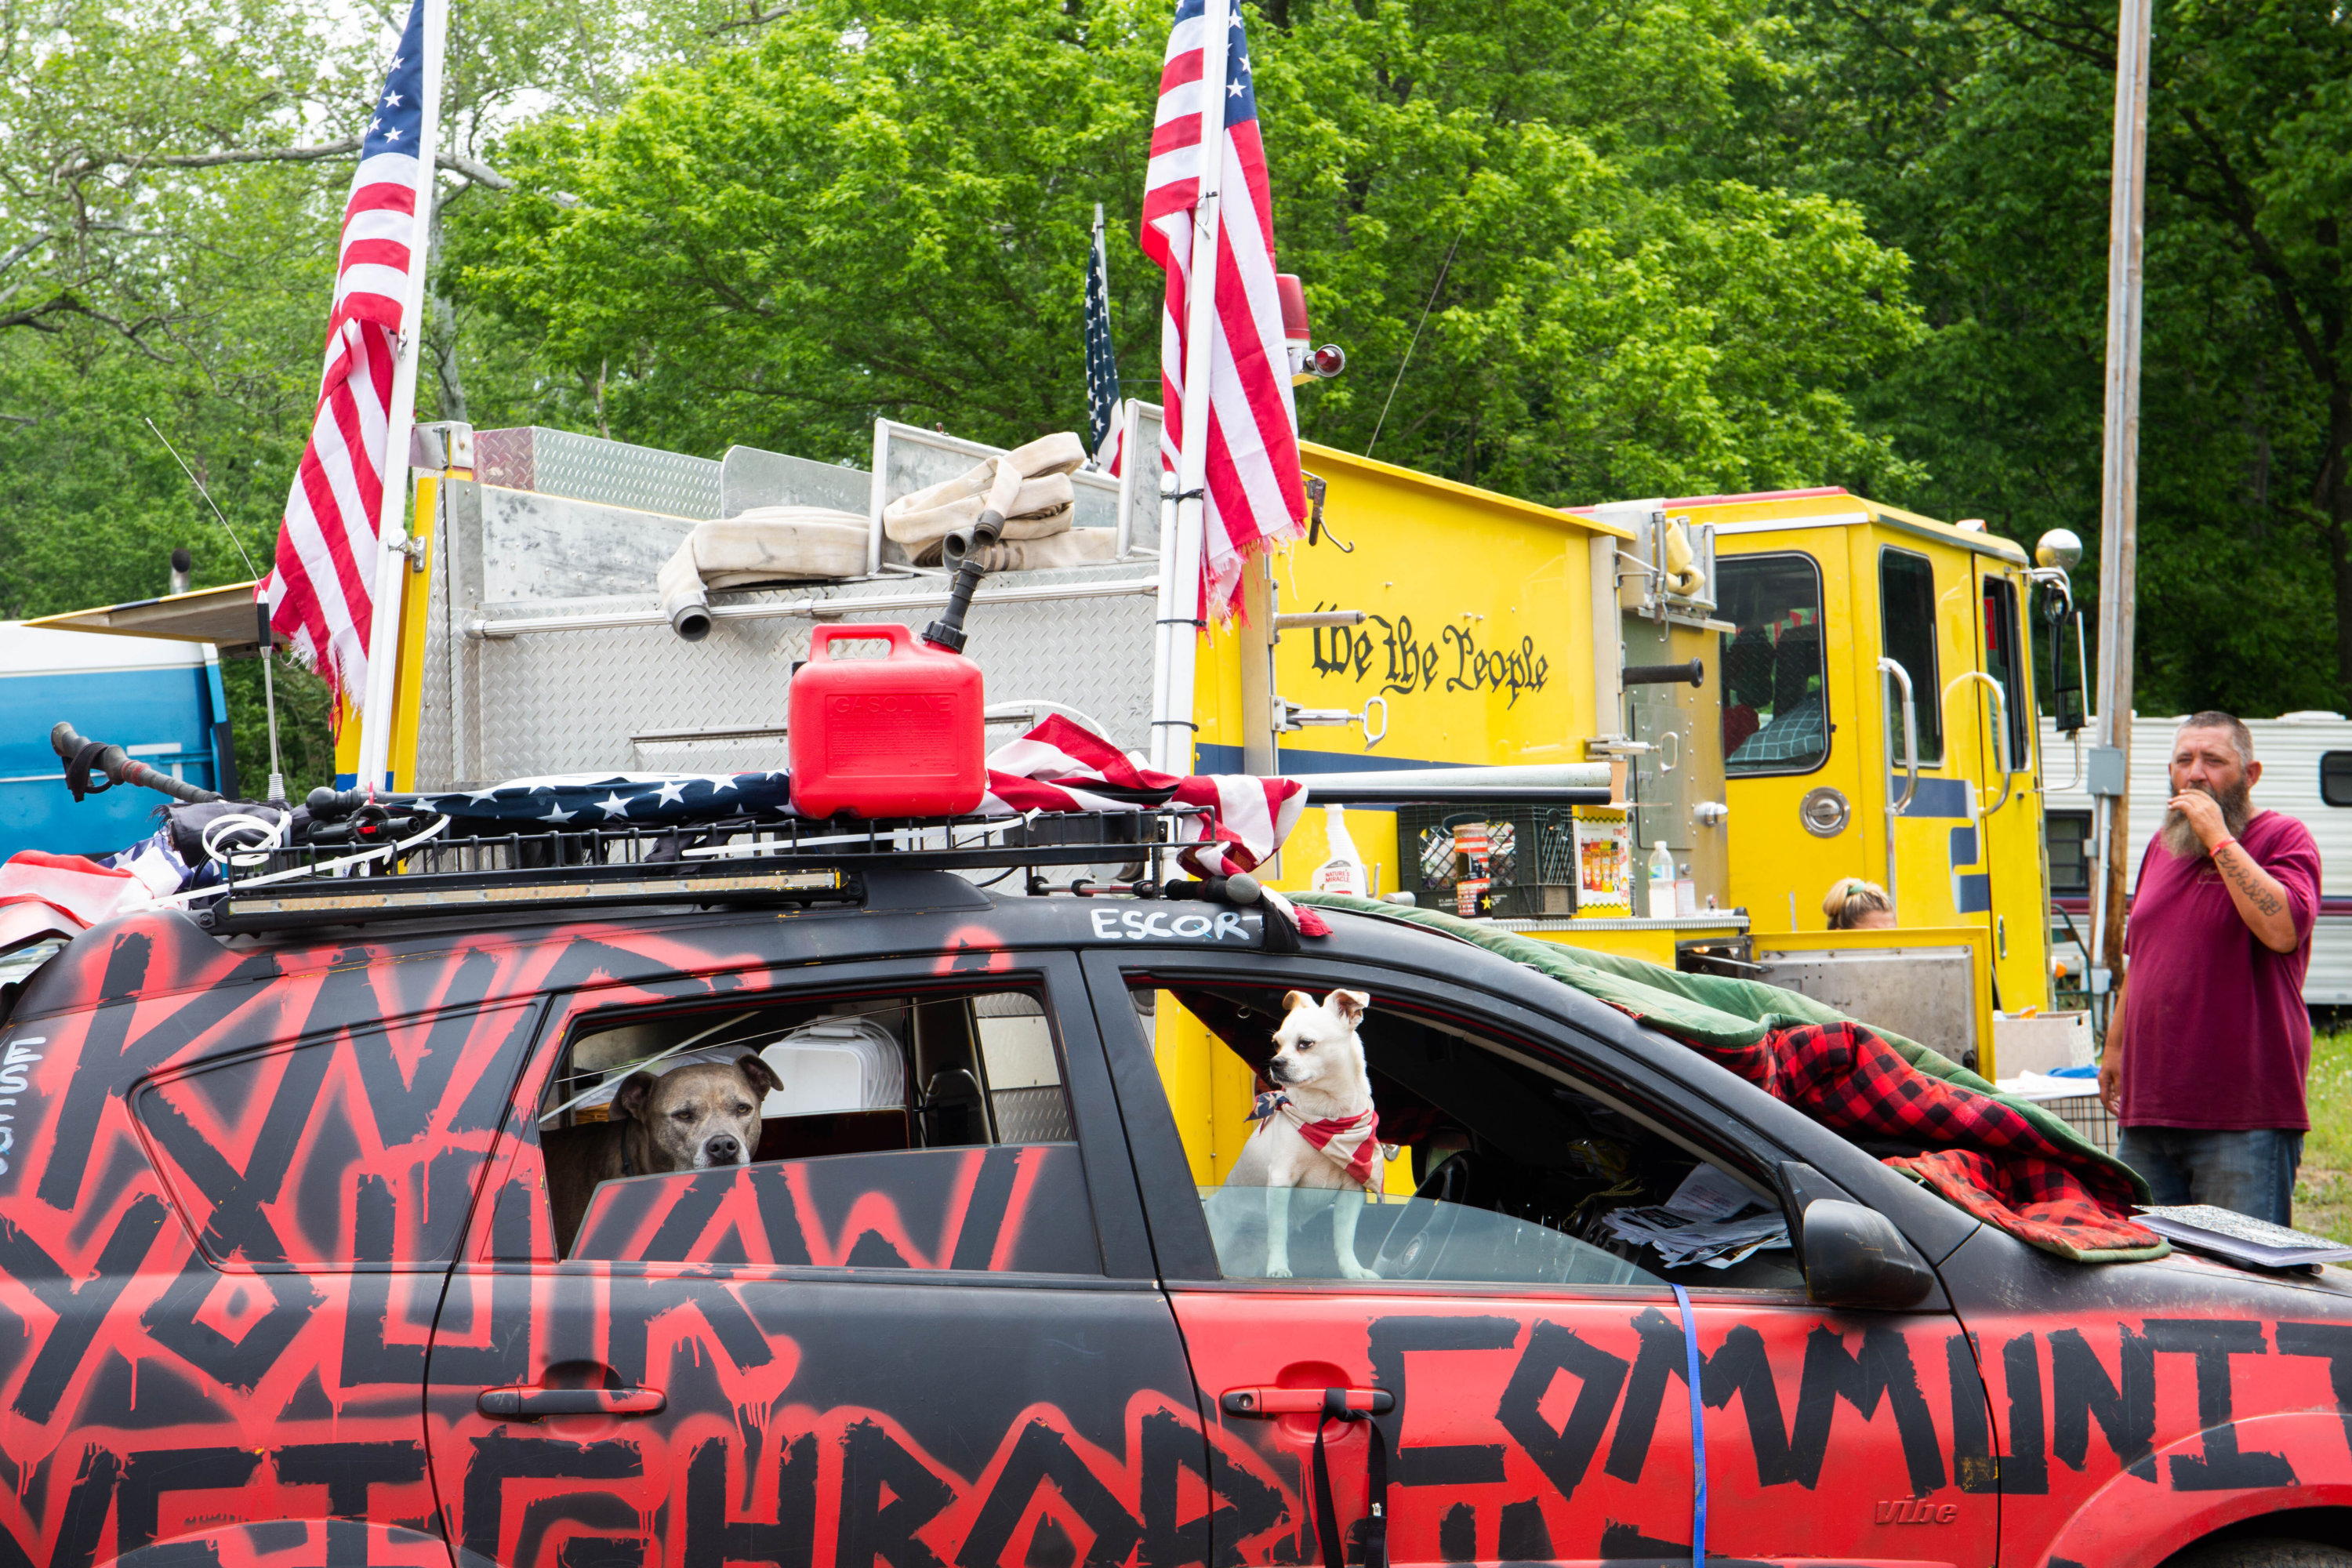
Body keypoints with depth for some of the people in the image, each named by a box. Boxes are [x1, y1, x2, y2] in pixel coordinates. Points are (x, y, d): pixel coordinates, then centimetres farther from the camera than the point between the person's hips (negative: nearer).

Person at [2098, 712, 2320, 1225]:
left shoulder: (2283, 838, -3)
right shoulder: (2162, 845, 19)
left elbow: (2281, 930, -22)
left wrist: (2219, 838, -16)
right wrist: (2114, 1046, 26)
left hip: (2244, 1117, -7)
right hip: (2148, 1109, 7)